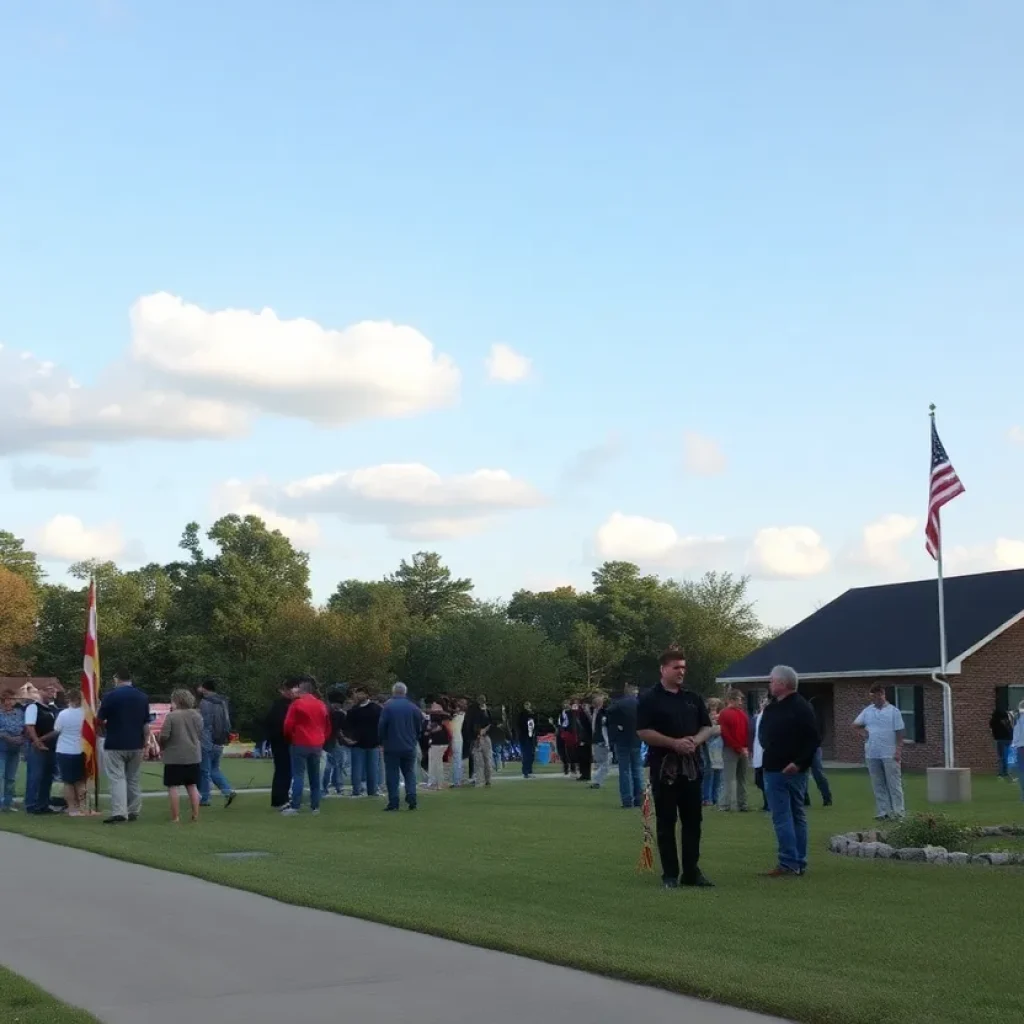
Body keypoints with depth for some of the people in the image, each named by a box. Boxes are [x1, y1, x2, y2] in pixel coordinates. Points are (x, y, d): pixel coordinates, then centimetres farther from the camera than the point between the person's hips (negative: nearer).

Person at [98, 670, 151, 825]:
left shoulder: (110, 696, -8)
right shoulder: (142, 697, 5)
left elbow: (99, 720, -1)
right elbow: (146, 723, 7)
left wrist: (105, 726, 20)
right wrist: (146, 741, 15)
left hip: (115, 744, -4)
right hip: (136, 744, 4)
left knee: (117, 779, -5)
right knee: (134, 779, 14)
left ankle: (119, 812, -15)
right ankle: (133, 812, 17)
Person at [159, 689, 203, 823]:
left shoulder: (171, 716, -12)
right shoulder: (197, 715, 4)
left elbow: (164, 736, -14)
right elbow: (201, 734, 10)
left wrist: (162, 747, 4)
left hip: (174, 757, -5)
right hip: (193, 756, 5)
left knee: (172, 786, 2)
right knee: (192, 786, 13)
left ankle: (175, 817, 1)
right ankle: (195, 815, 11)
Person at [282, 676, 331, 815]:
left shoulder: (297, 703, -8)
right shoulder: (321, 705, 11)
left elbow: (288, 725, -9)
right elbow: (327, 726, 15)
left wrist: (289, 739, 7)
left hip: (300, 744, -5)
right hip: (317, 745, 5)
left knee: (298, 775, -6)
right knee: (315, 776, 10)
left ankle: (294, 806, -12)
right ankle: (315, 806, 9)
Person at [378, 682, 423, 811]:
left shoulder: (387, 707, -8)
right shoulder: (413, 707, 1)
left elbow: (381, 726, -8)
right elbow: (419, 727, 7)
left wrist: (382, 742, 5)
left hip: (391, 747, -3)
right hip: (409, 747, 3)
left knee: (392, 775, 3)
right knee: (409, 773, 12)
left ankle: (393, 803, -1)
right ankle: (411, 798, -4)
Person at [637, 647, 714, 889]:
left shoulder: (693, 698, 11)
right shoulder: (650, 699, -5)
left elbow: (707, 727, 13)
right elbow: (643, 732, -12)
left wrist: (695, 740, -9)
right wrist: (674, 743, -19)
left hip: (691, 765, 5)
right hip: (664, 766, -5)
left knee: (693, 821, 7)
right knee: (666, 822, 0)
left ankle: (692, 871, 14)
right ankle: (670, 875, 6)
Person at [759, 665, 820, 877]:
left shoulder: (802, 708, -13)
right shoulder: (771, 708, 12)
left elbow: (814, 740, -16)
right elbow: (764, 735, 23)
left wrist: (799, 762, -21)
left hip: (792, 770, -9)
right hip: (774, 770, 9)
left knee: (782, 818, -9)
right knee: (797, 816, 10)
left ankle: (788, 864, -9)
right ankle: (799, 863, 14)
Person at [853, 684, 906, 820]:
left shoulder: (893, 711, -2)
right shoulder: (867, 711, 10)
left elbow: (900, 732, -5)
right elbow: (855, 724, 21)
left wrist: (899, 750, -12)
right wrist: (861, 732, 1)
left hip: (889, 754, -4)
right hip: (872, 754, 4)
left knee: (894, 784, -2)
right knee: (878, 785, 7)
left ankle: (897, 811, -1)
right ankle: (882, 812, 11)